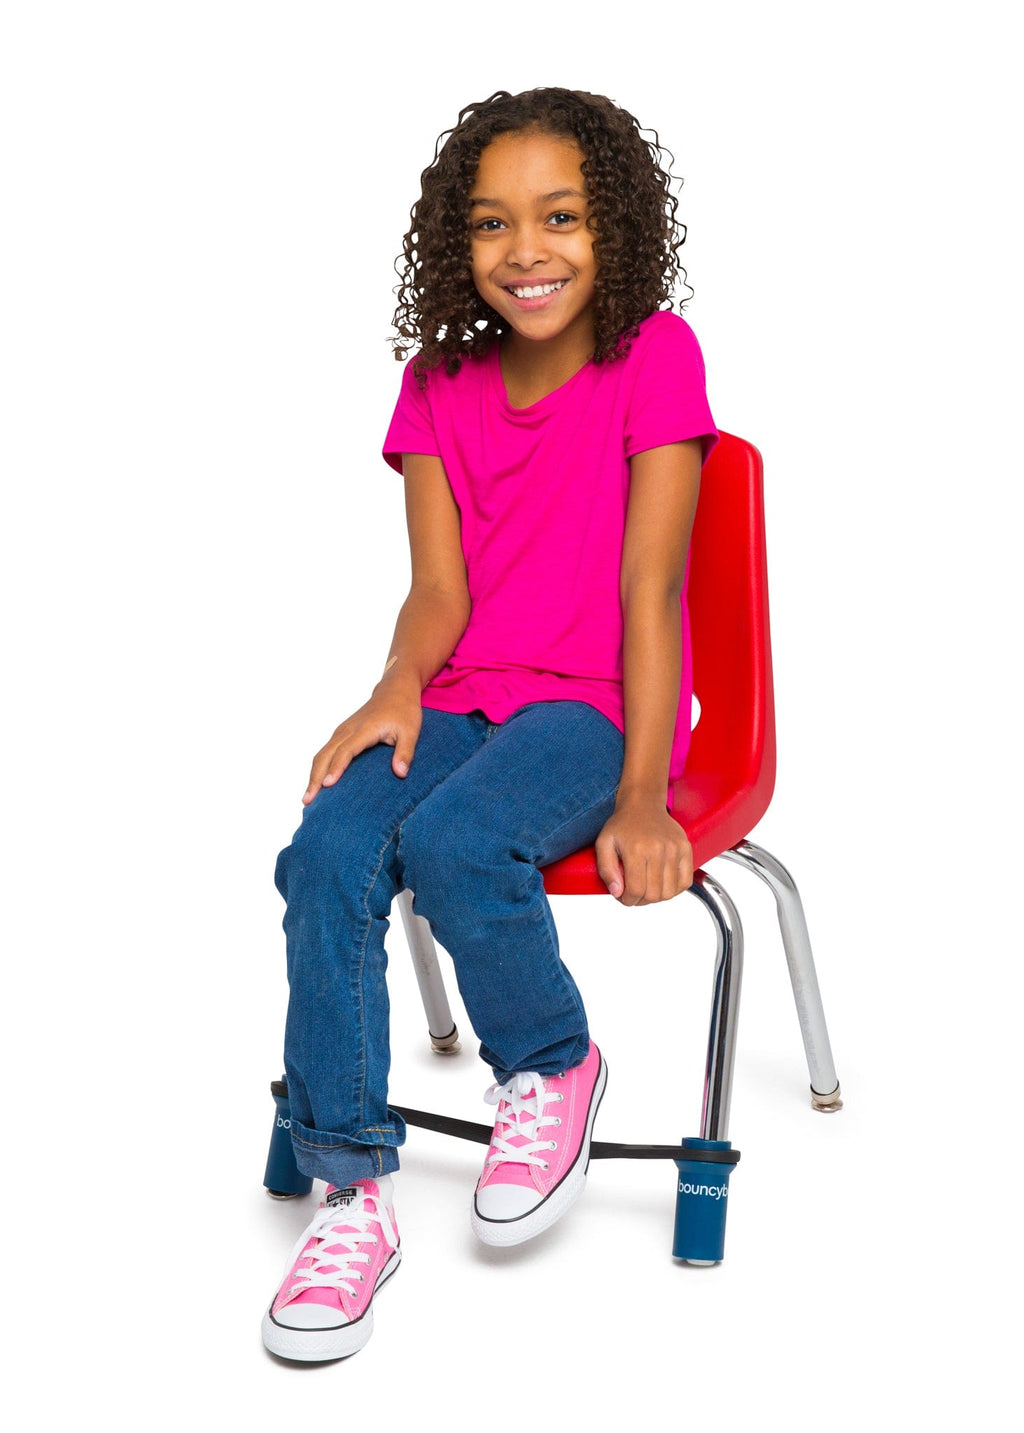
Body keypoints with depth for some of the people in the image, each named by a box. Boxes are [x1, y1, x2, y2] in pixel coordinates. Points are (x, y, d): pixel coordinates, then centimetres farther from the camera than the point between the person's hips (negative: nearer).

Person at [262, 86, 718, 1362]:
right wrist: (398, 687, -20)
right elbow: (439, 590, 3)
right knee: (326, 859, -24)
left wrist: (638, 798, -18)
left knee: (453, 840, -34)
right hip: (462, 697, 5)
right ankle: (352, 1190, -14)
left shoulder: (655, 357, -5)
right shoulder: (438, 383, 9)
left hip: (593, 705, -4)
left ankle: (552, 1070, -4)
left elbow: (650, 585, -11)